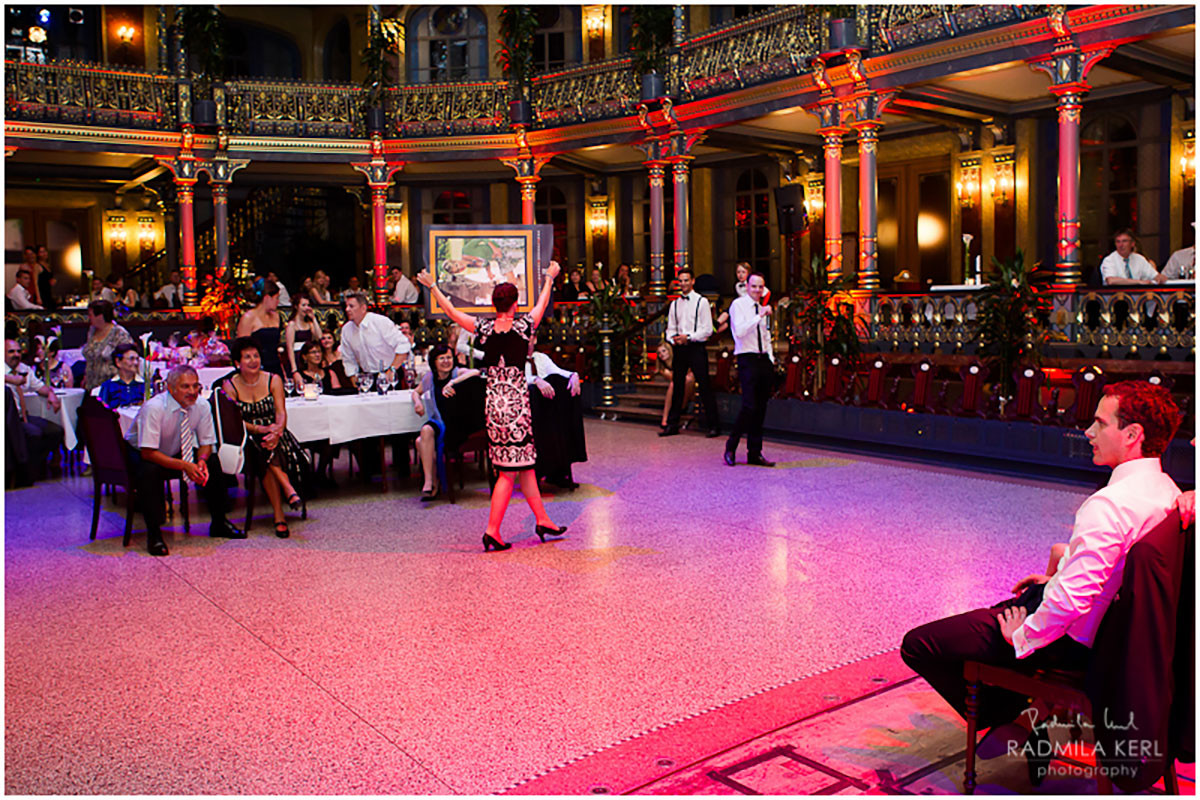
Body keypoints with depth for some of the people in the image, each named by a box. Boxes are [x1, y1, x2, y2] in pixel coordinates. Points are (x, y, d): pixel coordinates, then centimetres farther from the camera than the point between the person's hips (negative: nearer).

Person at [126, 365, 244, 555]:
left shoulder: (201, 407, -15)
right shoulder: (153, 408, -30)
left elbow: (206, 444, -6)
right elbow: (148, 453, -33)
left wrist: (201, 460, -30)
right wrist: (184, 466, -41)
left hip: (177, 453, 5)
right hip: (140, 455, -5)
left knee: (212, 462, -16)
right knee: (149, 471, -37)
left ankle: (219, 523, -1)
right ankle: (154, 534, -25)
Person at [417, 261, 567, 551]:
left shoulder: (485, 328, -2)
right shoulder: (523, 326, -7)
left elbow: (451, 311, 9)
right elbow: (542, 304, 12)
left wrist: (432, 286, 23)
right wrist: (550, 278, 29)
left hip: (494, 404, 4)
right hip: (517, 404, -4)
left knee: (526, 465, 14)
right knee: (509, 471, 1)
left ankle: (542, 520, 24)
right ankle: (492, 531, 0)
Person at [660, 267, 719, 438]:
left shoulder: (701, 302, -2)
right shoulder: (675, 304, 13)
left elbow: (707, 329, -7)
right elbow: (670, 328, 16)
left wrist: (688, 337, -16)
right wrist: (674, 338, -6)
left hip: (696, 347, -5)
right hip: (680, 347, 5)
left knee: (704, 387, -4)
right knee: (676, 386, 8)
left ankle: (713, 425, 1)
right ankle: (672, 425, 14)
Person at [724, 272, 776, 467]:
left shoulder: (762, 308, 18)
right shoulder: (738, 305, -4)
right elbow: (739, 331, -18)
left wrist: (771, 360, 13)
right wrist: (760, 316, -22)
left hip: (764, 361, 7)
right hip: (747, 360, -7)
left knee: (761, 409, 6)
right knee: (749, 407, -14)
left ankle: (755, 453, 11)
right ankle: (731, 447, 2)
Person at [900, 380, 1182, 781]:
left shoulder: (1111, 504, -30)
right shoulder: (1166, 490, -1)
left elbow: (1071, 600, -34)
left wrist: (1023, 636, -17)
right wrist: (1057, 578, 13)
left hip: (1071, 641, -9)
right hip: (1105, 628, 10)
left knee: (918, 645, -7)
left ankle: (1010, 722, 7)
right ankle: (1011, 706, 31)